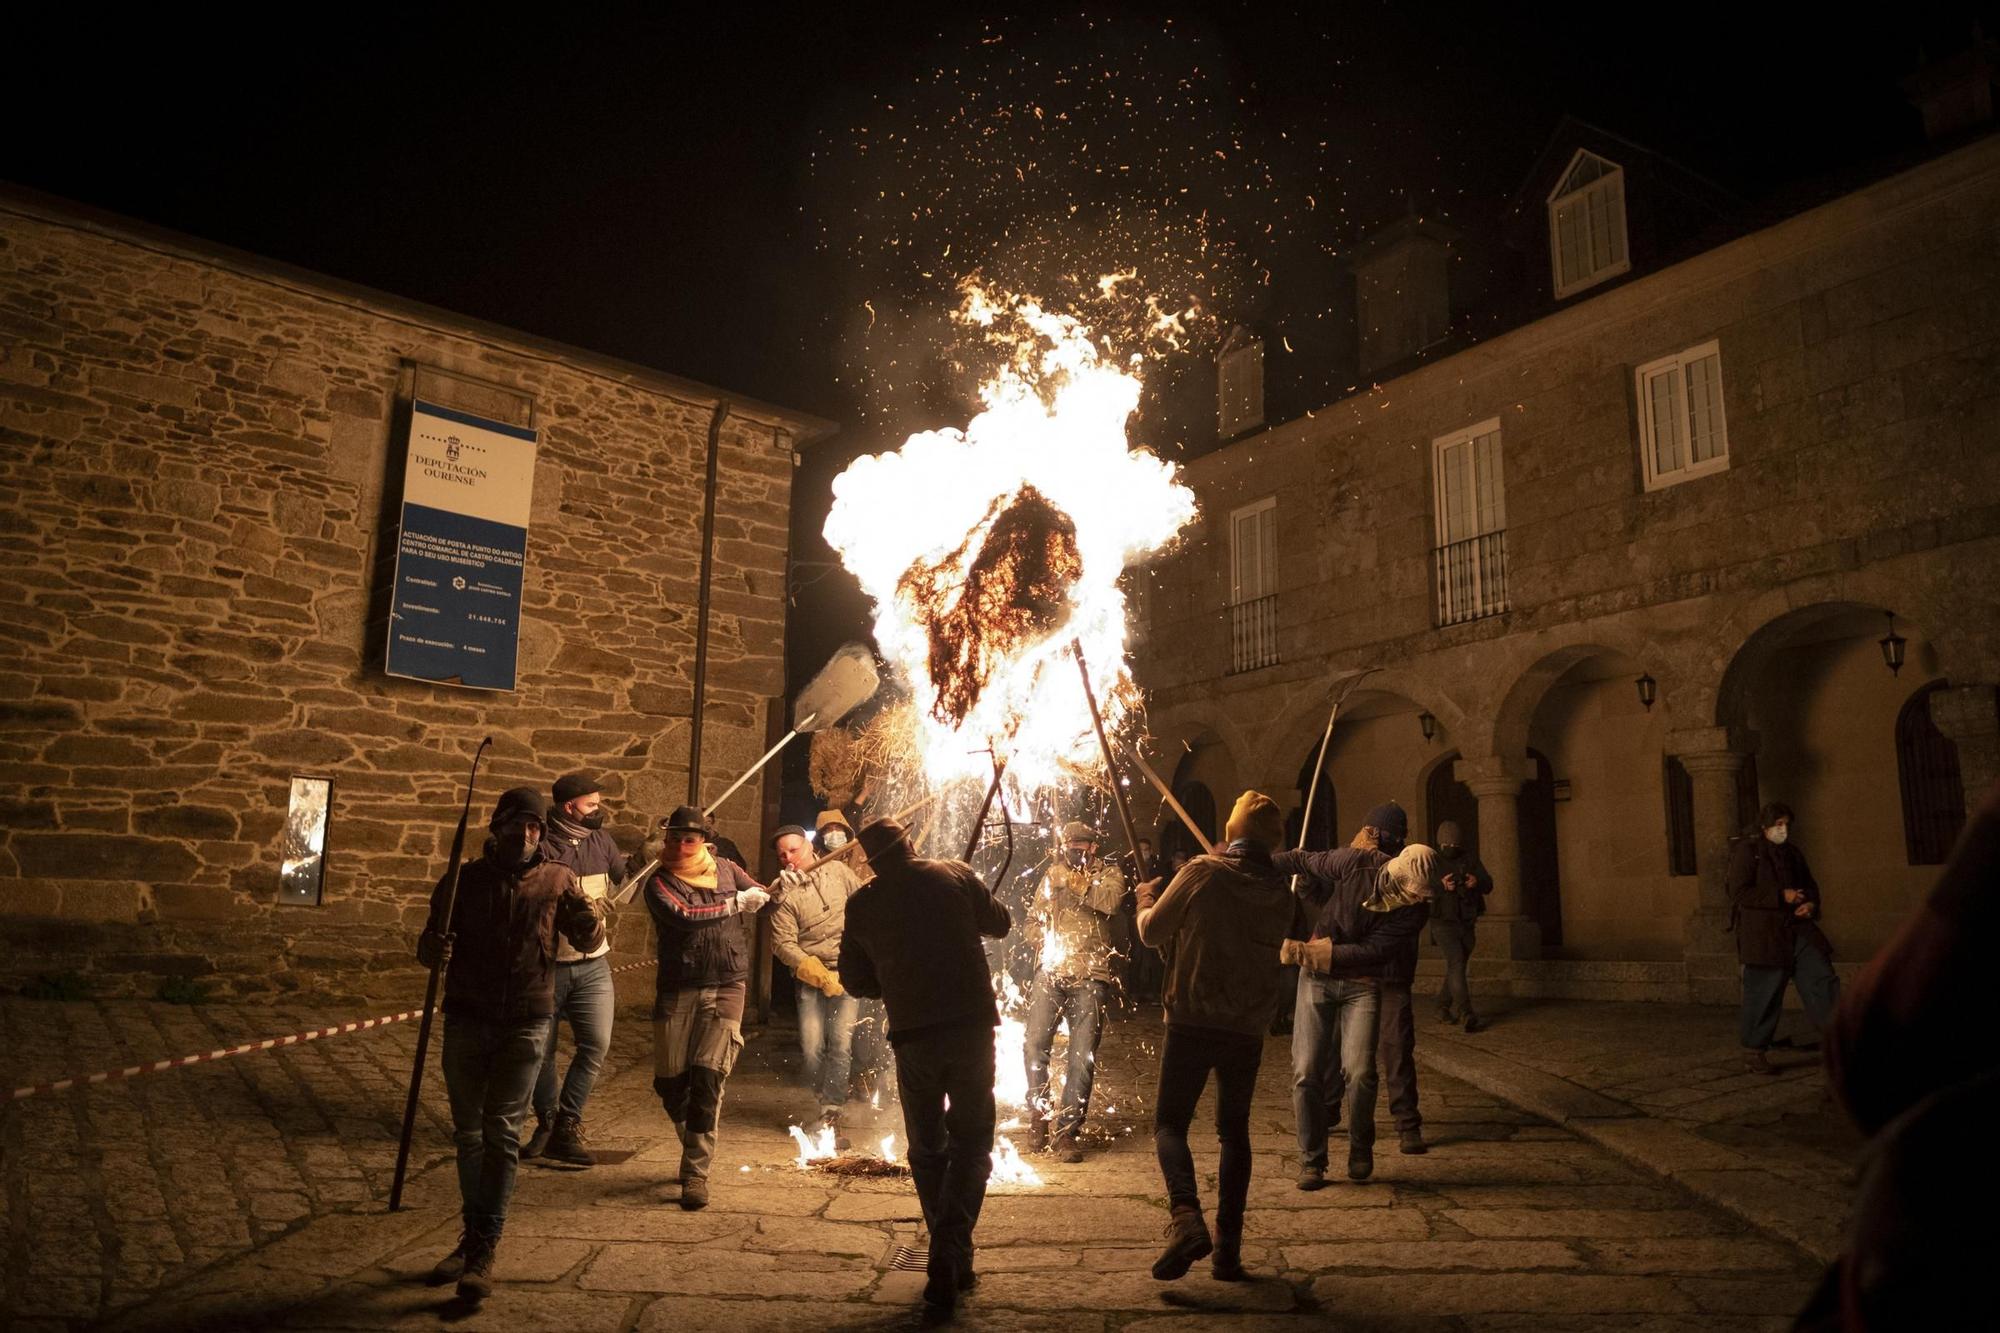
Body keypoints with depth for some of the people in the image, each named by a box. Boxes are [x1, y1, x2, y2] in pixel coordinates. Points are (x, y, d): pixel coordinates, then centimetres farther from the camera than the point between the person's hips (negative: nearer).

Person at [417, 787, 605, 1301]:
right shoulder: (463, 881, 3)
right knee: (468, 1132, 11)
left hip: (526, 1022, -2)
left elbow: (587, 943, 3)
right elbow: (428, 953, 6)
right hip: (467, 1020, 2)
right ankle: (472, 1235, 25)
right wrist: (433, 947, -19)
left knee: (502, 1133, -5)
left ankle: (484, 1250, -3)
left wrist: (592, 920, -21)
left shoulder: (557, 880, 1)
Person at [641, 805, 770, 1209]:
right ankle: (696, 1148, 32)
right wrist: (734, 904, -14)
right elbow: (684, 916, -19)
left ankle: (696, 1172, 2)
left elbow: (762, 897, 20)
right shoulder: (659, 883, -1)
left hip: (726, 987, 0)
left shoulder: (725, 870, 8)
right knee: (670, 1081, 5)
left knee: (707, 1078, -8)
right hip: (678, 990, 0)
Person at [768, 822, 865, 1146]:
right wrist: (821, 976, -16)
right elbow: (784, 944, -9)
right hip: (810, 977, 0)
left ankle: (830, 1115, -2)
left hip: (848, 972, 1)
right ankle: (824, 1101, 21)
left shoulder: (837, 871, 2)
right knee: (812, 1047, -5)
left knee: (841, 1043, -10)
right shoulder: (784, 894, -5)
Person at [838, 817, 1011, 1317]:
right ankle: (950, 1258, -5)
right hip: (971, 1026, -1)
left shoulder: (862, 904, 4)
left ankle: (952, 1261, 22)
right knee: (971, 1145, 8)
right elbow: (1000, 924, 14)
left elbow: (855, 980, 11)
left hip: (912, 1035, 1)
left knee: (926, 1149, 17)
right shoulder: (955, 875, 0)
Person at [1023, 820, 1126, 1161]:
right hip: (1051, 970, 2)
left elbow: (1110, 901, -12)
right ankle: (1038, 1114, 11)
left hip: (1091, 974, -2)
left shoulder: (1108, 873, 9)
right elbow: (1035, 917, 22)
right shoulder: (1053, 874, 19)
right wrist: (1037, 942, 4)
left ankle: (1067, 1130, 4)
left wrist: (1075, 883, -5)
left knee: (1083, 1054, -5)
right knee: (1034, 1043, -11)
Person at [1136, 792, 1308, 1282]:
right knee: (1234, 1131, 15)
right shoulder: (1282, 891, 3)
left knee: (1170, 1122, 4)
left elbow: (1152, 933, -3)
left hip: (1192, 1021, -4)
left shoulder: (1202, 872, -9)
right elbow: (1297, 943, 21)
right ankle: (1228, 1248, 13)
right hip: (1248, 1027, 4)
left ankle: (1186, 1217, -19)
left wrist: (1146, 897, 16)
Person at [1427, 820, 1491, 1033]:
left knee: (1457, 967, 14)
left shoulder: (1470, 860, 9)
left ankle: (1443, 1007, 31)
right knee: (1456, 964, -18)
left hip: (1466, 923, 5)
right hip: (1443, 922, -5)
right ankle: (1467, 1014, -24)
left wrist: (1477, 882, -20)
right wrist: (1441, 886, -34)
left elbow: (1488, 885, 4)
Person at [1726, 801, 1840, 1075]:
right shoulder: (1746, 850, -6)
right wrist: (1781, 896, -19)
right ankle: (1752, 1052, 8)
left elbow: (1809, 885, 23)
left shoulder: (1792, 852, 15)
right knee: (1763, 992, -3)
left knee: (1822, 978, -5)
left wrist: (1811, 903, 0)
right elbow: (1739, 892, -14)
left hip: (1797, 928, 7)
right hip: (1763, 932, -7)